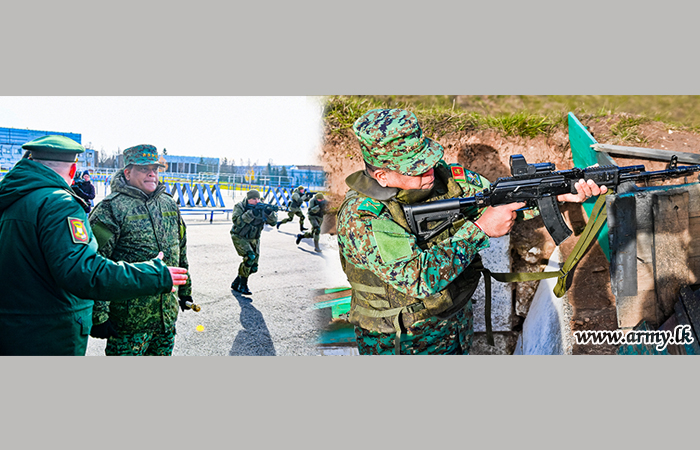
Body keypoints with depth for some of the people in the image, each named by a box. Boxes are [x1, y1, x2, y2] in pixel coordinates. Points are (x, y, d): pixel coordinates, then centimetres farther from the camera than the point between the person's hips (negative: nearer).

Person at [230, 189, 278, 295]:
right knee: (250, 257, -27)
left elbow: (273, 221, -8)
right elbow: (236, 221, -31)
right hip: (239, 238, -5)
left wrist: (270, 213, -29)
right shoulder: (239, 207, -14)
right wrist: (251, 214, -39)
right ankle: (243, 286, -13)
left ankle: (236, 283, 24)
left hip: (253, 239, 5)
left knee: (253, 267, 2)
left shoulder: (261, 208, -3)